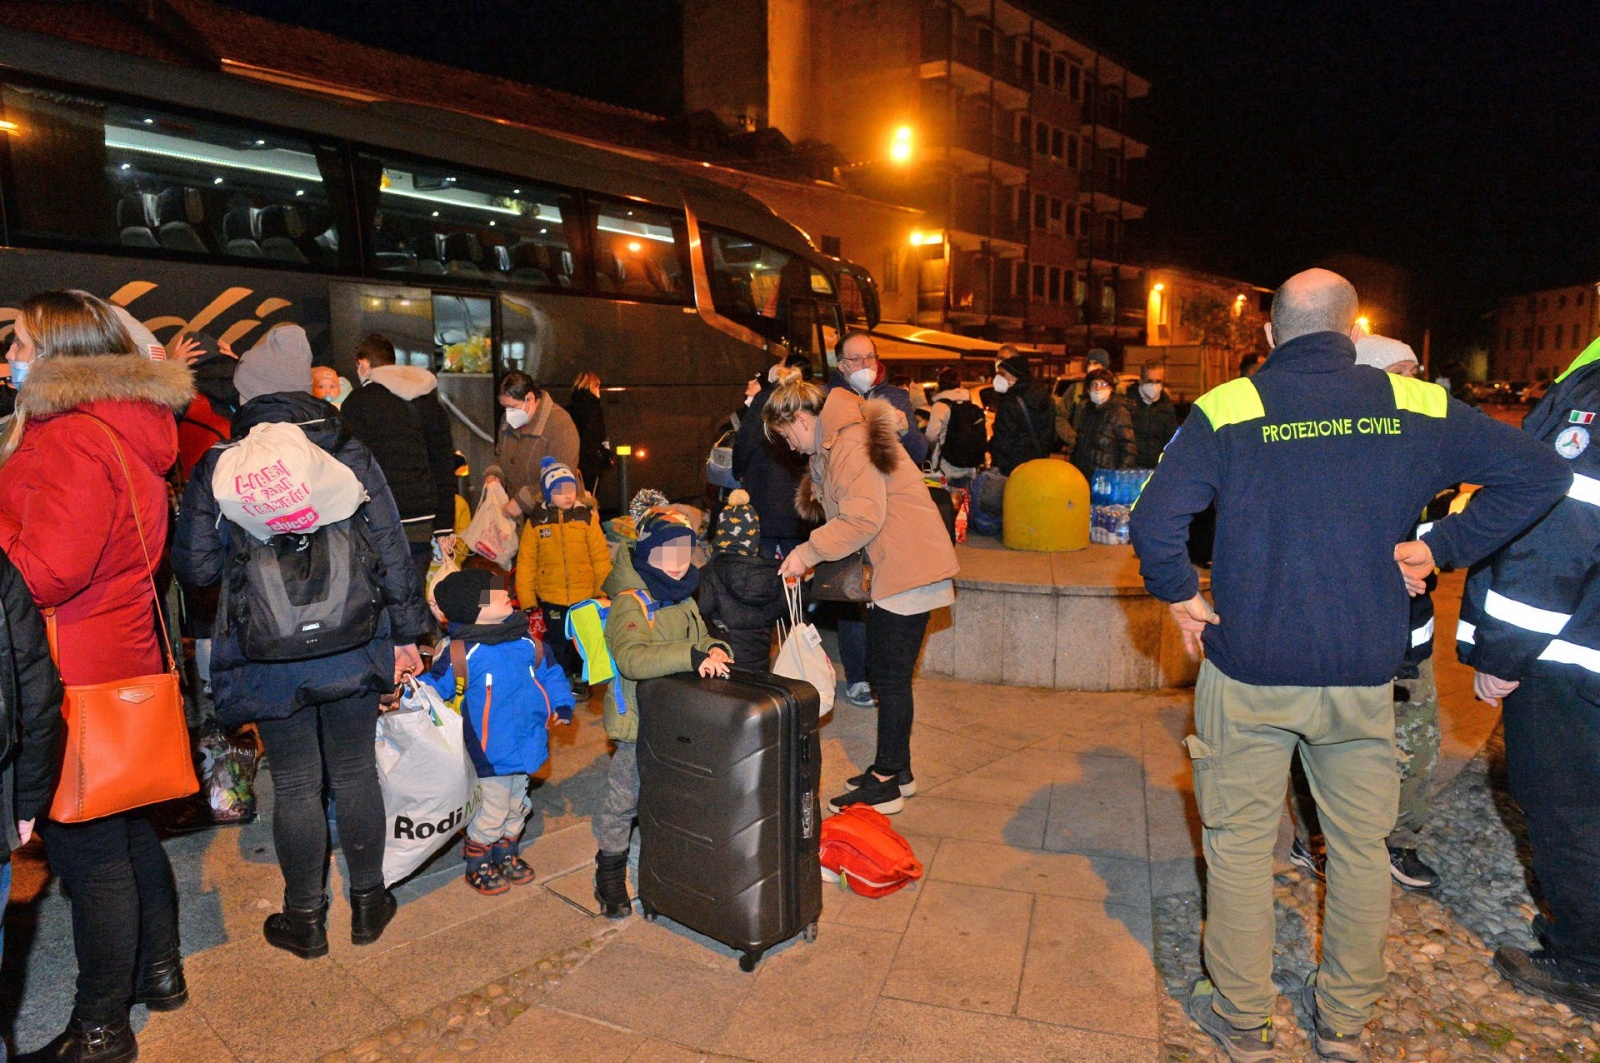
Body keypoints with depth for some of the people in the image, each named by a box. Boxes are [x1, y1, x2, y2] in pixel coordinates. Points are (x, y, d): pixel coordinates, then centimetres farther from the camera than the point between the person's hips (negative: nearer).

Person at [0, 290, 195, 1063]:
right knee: (128, 830, 21)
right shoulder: (130, 431, 11)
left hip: (77, 679, -9)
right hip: (125, 658, 9)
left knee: (88, 850, 3)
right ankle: (158, 970, 37)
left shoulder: (72, 440, -18)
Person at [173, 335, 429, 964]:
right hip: (354, 648, 1)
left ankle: (306, 919, 27)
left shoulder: (215, 470, -4)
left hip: (269, 657, -1)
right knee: (355, 772, 14)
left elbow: (194, 568, -2)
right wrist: (406, 636, 4)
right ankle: (367, 902, 28)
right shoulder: (351, 456, -3)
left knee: (295, 785, 11)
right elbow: (391, 552, -3)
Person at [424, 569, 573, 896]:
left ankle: (508, 855, 46)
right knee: (492, 813, 6)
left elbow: (550, 673, 12)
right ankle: (478, 867, 31)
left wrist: (561, 705, 4)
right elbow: (434, 686, -12)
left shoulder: (528, 643, -2)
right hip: (489, 755, -6)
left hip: (526, 747, 6)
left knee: (517, 808, 23)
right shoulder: (460, 653, -19)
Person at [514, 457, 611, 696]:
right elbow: (526, 562, 0)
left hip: (585, 596, 1)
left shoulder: (587, 518, -2)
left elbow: (601, 558, 0)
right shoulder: (536, 522, -2)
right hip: (551, 598, -1)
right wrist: (526, 598, -1)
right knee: (557, 642, 9)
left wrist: (604, 591, -1)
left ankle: (580, 678, 34)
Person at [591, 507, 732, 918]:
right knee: (624, 800, 8)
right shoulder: (630, 603, -19)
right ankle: (609, 874, 28)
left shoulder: (685, 602, 8)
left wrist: (715, 649, -9)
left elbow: (702, 639, 16)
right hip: (640, 722, -7)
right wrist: (691, 656, -43)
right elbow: (631, 658, -35)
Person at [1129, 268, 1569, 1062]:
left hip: (1249, 671, -3)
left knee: (1239, 844, 11)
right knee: (1361, 846, 18)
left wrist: (1177, 593, -4)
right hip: (1365, 672, 3)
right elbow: (1539, 474, 4)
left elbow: (1155, 522, -20)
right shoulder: (1413, 406, 1)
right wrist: (1443, 547, 5)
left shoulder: (1229, 408, -10)